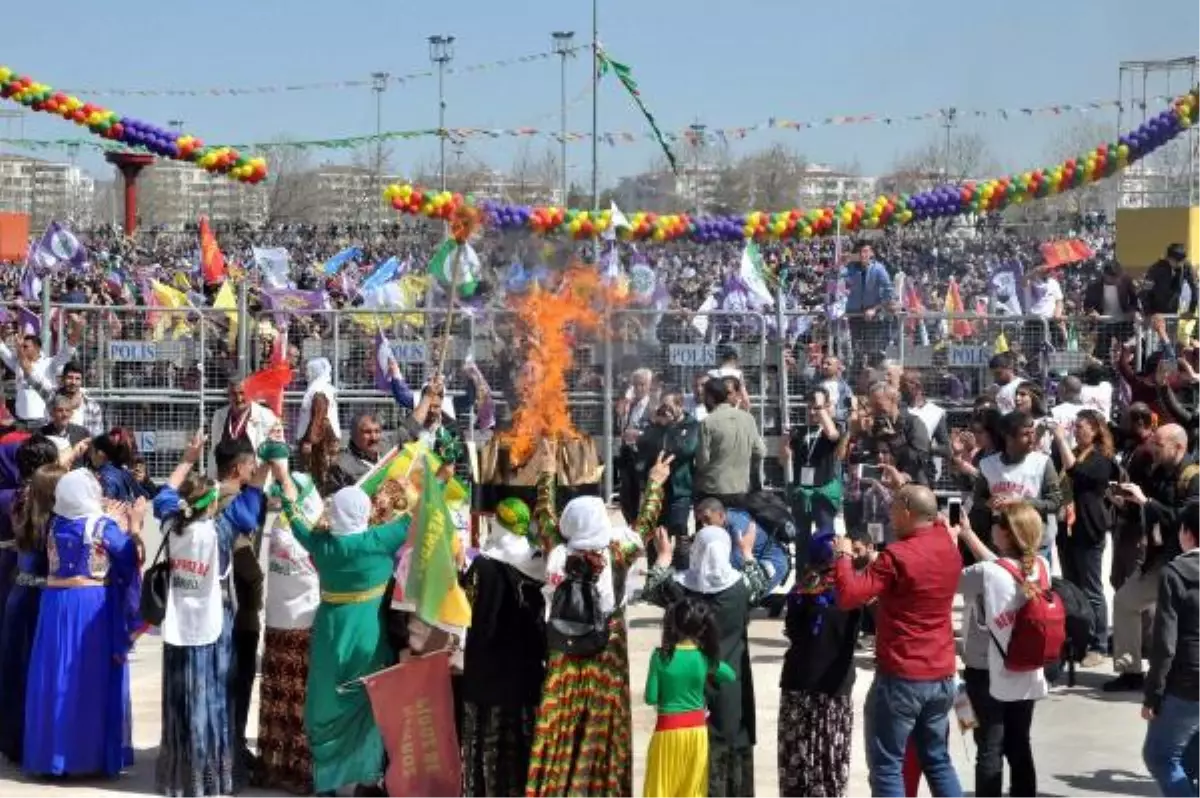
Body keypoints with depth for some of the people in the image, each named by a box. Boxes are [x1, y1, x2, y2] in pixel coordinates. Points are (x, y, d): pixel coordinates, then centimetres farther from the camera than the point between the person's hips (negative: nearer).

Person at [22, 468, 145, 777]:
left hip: (56, 603, 4)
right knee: (92, 680, 4)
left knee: (56, 679, 8)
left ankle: (52, 753, 12)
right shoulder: (102, 526, -12)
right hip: (92, 606, -4)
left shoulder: (55, 523, 1)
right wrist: (134, 525, 10)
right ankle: (92, 754, 8)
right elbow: (130, 556, -3)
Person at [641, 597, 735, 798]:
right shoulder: (705, 657, -5)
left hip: (668, 729, -3)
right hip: (697, 728, 3)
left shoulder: (661, 656, -14)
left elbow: (651, 698, -10)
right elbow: (731, 676, 13)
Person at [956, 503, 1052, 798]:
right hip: (1026, 673, 6)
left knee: (989, 751, 2)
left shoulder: (986, 573, -23)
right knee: (1019, 747, 15)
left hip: (988, 674, -5)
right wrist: (967, 533, 14)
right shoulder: (1041, 567, -4)